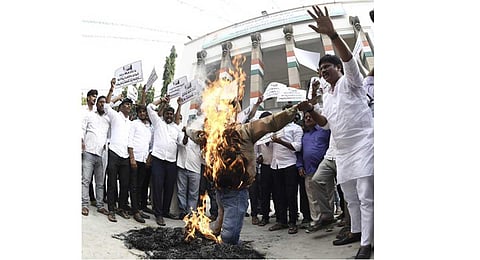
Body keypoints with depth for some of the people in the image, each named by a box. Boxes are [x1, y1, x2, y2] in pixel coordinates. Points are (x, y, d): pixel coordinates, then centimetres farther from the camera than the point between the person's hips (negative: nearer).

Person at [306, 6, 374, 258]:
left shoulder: (349, 82, -1)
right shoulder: (329, 98, 22)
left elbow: (349, 60, -21)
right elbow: (325, 123, 23)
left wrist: (332, 34, -35)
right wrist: (311, 110, 3)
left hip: (363, 145, -9)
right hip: (343, 152, 9)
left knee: (366, 196, -8)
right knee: (350, 197, 15)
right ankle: (357, 232, 29)